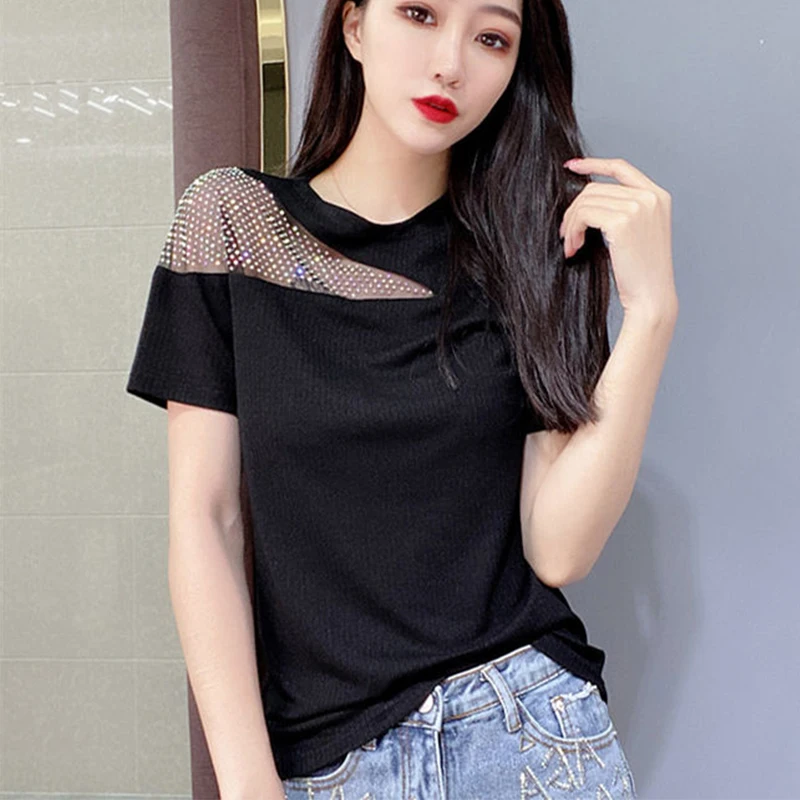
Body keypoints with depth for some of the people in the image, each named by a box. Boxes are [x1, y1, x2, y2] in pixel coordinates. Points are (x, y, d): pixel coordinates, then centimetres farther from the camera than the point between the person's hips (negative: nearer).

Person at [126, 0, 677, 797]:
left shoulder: (536, 246, -1)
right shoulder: (232, 216, -4)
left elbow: (556, 548, -9)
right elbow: (202, 519, -7)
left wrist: (650, 309, -17)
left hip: (529, 730, 1)